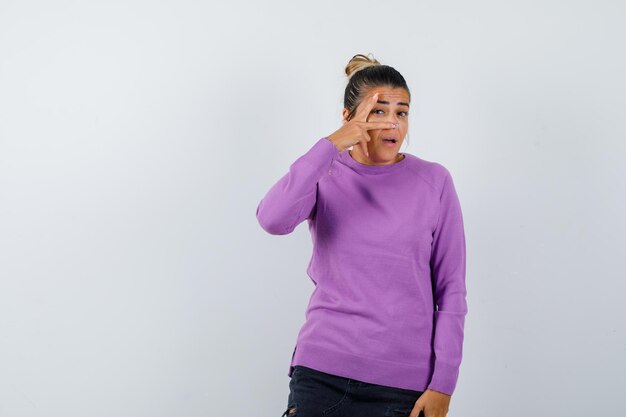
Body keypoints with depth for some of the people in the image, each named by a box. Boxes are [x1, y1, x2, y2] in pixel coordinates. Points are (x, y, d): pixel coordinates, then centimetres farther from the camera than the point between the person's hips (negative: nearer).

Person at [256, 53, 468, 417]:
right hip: (323, 372, 0)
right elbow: (273, 220, -20)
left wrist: (443, 383, -5)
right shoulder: (325, 174, 2)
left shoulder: (434, 182, -1)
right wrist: (333, 143, -18)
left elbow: (451, 289, 0)